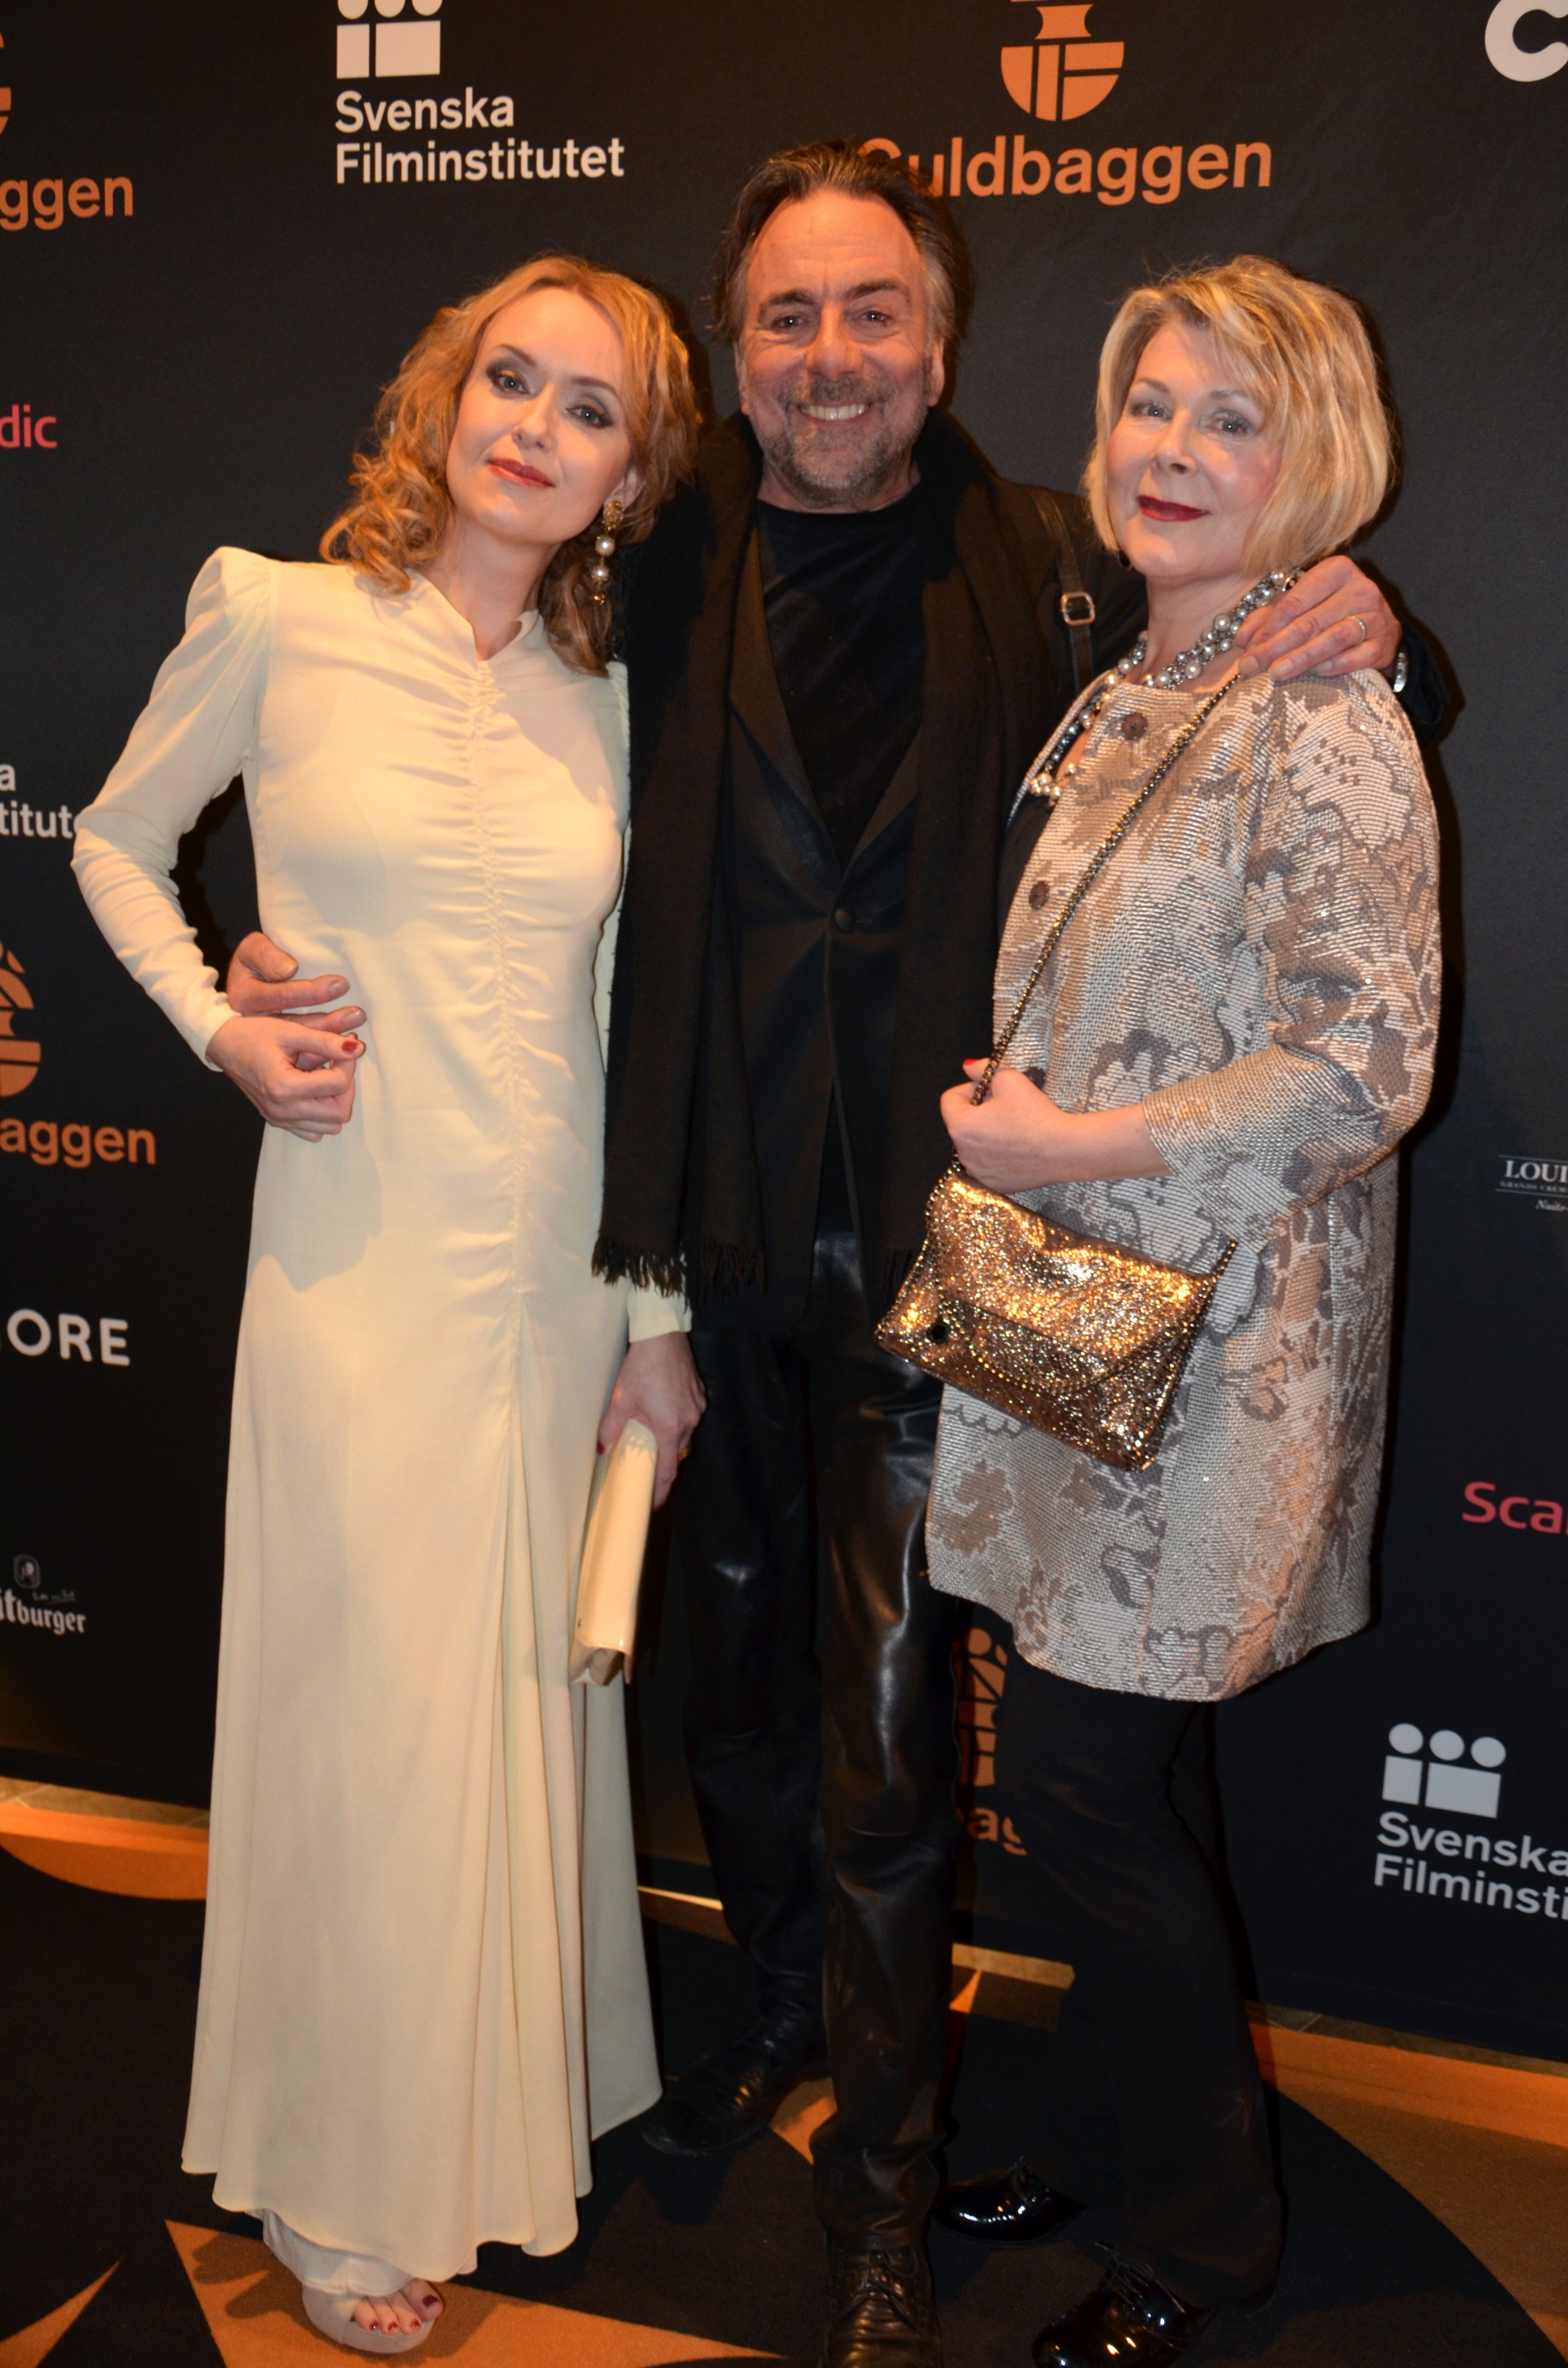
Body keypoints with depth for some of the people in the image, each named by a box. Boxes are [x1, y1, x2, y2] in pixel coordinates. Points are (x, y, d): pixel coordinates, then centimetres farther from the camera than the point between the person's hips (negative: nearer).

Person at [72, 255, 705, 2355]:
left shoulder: (606, 702, 6)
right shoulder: (278, 616, -3)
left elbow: (628, 1020, 8)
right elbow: (117, 845, 11)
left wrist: (657, 1316, 7)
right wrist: (222, 1033, -6)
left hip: (562, 1270, 3)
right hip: (362, 1258, -3)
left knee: (531, 1693, 15)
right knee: (369, 1712, 5)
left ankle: (517, 2111, 38)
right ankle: (354, 2193, 28)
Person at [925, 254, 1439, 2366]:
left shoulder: (1326, 723, -13)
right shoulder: (1124, 696, 12)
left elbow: (1367, 1064, -19)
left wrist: (1079, 1147, -17)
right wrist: (1007, 1116, 6)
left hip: (1220, 1332, -7)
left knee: (1078, 1776, -1)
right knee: (1132, 1770, 16)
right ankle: (1117, 2134, 35)